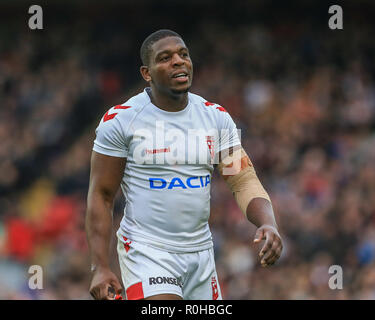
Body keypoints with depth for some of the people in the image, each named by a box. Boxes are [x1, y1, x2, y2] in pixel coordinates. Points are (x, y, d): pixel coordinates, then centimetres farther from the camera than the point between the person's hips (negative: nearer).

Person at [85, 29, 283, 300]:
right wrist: (101, 268, -12)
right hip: (147, 251, -5)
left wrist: (269, 225, -17)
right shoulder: (120, 120, -6)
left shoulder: (216, 117, 5)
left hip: (200, 253, 5)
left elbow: (244, 181, 4)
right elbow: (101, 196, -4)